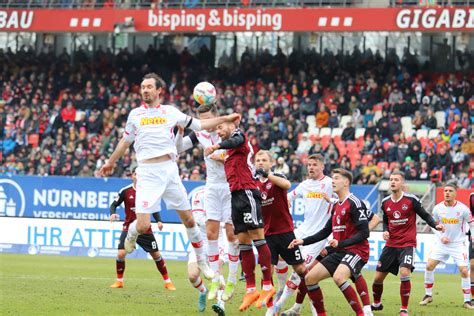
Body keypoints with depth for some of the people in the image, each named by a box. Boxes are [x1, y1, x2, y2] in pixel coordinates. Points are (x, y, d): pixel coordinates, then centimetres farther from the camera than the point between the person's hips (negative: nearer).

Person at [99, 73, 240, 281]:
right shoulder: (135, 114, 10)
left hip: (169, 170, 1)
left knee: (188, 219, 3)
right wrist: (111, 162, 34)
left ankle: (202, 261, 19)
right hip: (147, 172, -1)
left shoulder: (170, 112, 9)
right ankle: (130, 235, 23)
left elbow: (199, 125, 16)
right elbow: (125, 141, 24)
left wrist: (225, 119, 12)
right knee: (143, 226, -13)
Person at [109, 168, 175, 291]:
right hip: (129, 227, -1)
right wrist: (112, 213, -19)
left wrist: (158, 221, -6)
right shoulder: (125, 191, -6)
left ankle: (167, 281, 17)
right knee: (121, 253, -16)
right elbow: (114, 204, 2)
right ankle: (119, 281, 4)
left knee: (156, 254, 4)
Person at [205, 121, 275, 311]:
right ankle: (251, 290, 2)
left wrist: (217, 146, -38)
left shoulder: (239, 135, 0)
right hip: (236, 196, 9)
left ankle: (267, 286, -13)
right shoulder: (230, 151, 26)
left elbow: (236, 141, -24)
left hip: (247, 193, -9)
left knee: (256, 236, -11)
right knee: (243, 242, 4)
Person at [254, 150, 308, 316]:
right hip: (266, 233, 3)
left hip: (285, 231, -3)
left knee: (300, 268, 3)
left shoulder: (277, 178, -4)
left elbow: (287, 184, -29)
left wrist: (267, 175, -43)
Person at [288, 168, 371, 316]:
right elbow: (325, 232, 25)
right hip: (340, 252, 9)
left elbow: (364, 233, -18)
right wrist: (303, 241, 16)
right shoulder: (336, 206, 17)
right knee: (310, 278, 2)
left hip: (356, 250, -9)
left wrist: (340, 243, -26)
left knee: (339, 277, -35)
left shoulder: (354, 203, -11)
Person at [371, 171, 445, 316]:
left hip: (407, 244, -5)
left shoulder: (411, 200, -9)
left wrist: (436, 225, -18)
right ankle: (376, 304, 35)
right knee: (378, 277, 6)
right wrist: (385, 231, -1)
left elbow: (425, 215, 0)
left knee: (404, 273, -25)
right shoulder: (385, 203, 5)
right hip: (391, 244, 5)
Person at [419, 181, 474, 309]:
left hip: (459, 244, -3)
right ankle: (428, 295, 11)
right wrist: (441, 237, -7)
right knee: (429, 266, -6)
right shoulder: (438, 208, -6)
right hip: (442, 244, 3)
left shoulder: (463, 209, -12)